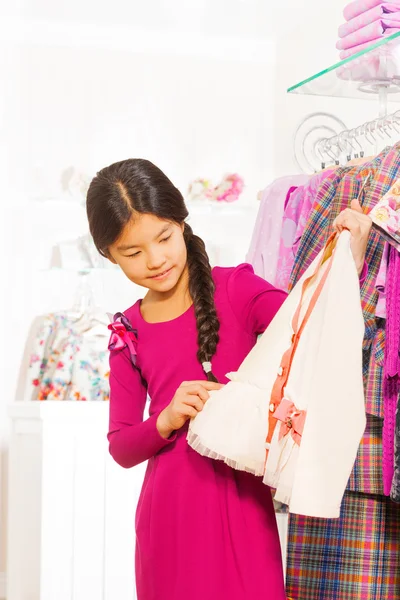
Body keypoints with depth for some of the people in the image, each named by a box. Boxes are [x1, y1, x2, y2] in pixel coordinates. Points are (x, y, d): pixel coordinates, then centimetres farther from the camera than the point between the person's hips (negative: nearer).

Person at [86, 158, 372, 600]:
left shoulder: (235, 289, -2)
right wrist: (166, 420, -12)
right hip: (169, 514, 2)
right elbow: (121, 448, 7)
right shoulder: (128, 333, 5)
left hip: (242, 503, -2)